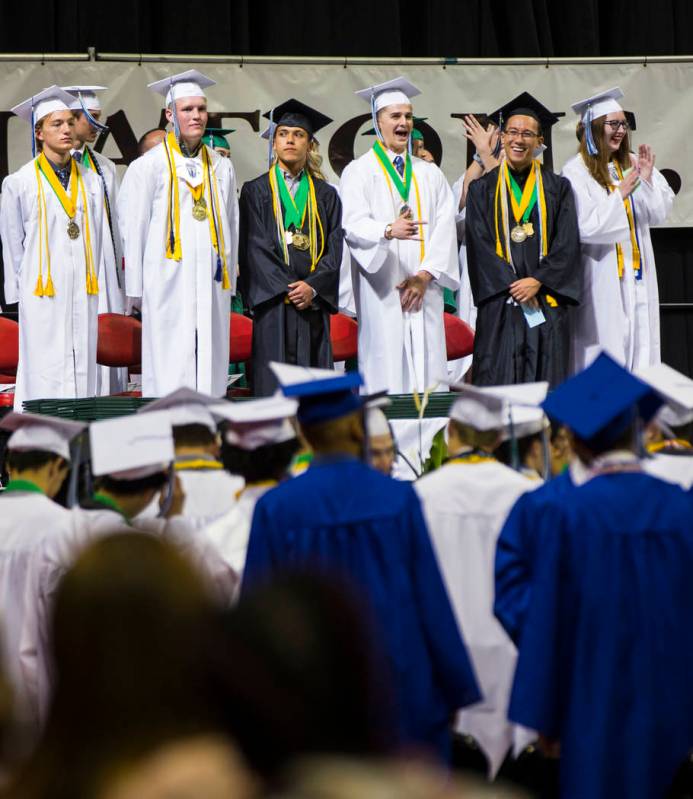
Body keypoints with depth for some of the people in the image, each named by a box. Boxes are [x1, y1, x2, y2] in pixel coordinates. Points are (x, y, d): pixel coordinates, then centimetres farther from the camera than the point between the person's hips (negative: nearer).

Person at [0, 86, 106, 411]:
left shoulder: (91, 182, 10)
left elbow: (97, 237, 13)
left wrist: (94, 283, 9)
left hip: (83, 295, 3)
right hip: (42, 293, -3)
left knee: (82, 369, 2)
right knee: (43, 375, -5)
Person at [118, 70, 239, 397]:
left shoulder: (221, 168, 14)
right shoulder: (148, 167, -1)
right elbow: (132, 229, -2)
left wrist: (228, 279, 13)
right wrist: (136, 289, -4)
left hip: (211, 286, 4)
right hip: (167, 286, -4)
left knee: (210, 370, 2)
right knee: (169, 374, -7)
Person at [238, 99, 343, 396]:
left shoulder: (326, 195, 15)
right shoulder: (256, 191, 8)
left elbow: (334, 249, 6)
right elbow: (255, 247, -2)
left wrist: (312, 287, -11)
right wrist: (287, 288, -13)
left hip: (313, 304, 2)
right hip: (273, 305, -2)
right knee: (274, 385, -7)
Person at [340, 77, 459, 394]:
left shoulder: (430, 174, 17)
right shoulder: (359, 172, 5)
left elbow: (444, 227, 6)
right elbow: (354, 224, -9)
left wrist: (425, 276, -8)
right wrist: (389, 231, -30)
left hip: (424, 290, 3)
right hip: (382, 290, -3)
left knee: (427, 367, -2)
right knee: (386, 368, -8)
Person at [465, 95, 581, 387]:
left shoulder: (557, 188, 11)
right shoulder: (482, 189, 9)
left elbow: (567, 243, 3)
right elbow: (479, 243, 0)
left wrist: (538, 281, -11)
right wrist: (512, 286, -11)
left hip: (546, 305, 1)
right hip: (500, 305, -1)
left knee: (546, 381, -2)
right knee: (498, 381, -6)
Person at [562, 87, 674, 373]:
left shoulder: (632, 164, 8)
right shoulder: (576, 171, -8)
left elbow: (658, 215, 6)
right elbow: (584, 227, -15)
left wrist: (647, 180, -10)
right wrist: (620, 194, -16)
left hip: (638, 275, 5)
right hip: (601, 280, -5)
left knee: (640, 345, 5)